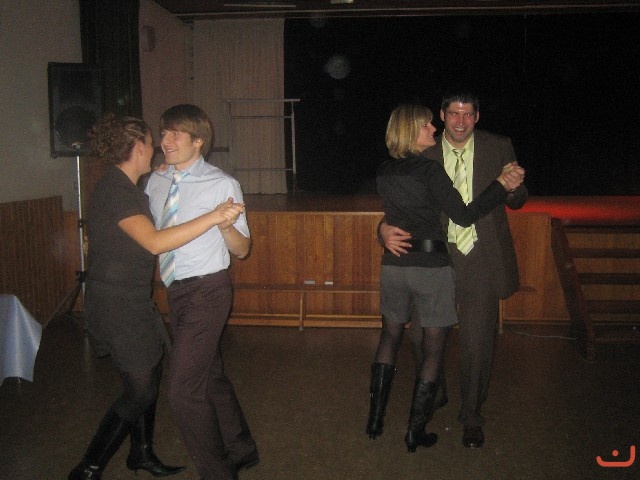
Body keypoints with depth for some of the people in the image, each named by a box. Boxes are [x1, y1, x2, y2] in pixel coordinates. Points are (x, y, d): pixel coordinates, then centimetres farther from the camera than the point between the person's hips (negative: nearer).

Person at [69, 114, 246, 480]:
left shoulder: (126, 188, 9)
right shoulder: (115, 191, -21)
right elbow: (155, 242, -33)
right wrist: (214, 217, -34)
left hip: (134, 300, 10)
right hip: (115, 302, -10)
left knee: (150, 376, 18)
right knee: (140, 389, 0)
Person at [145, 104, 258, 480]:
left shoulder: (223, 185, -12)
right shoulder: (155, 183, 6)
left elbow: (242, 249, -9)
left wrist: (225, 223, -27)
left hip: (208, 290, -7)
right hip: (176, 290, 7)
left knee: (184, 389, -10)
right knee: (210, 375, 19)